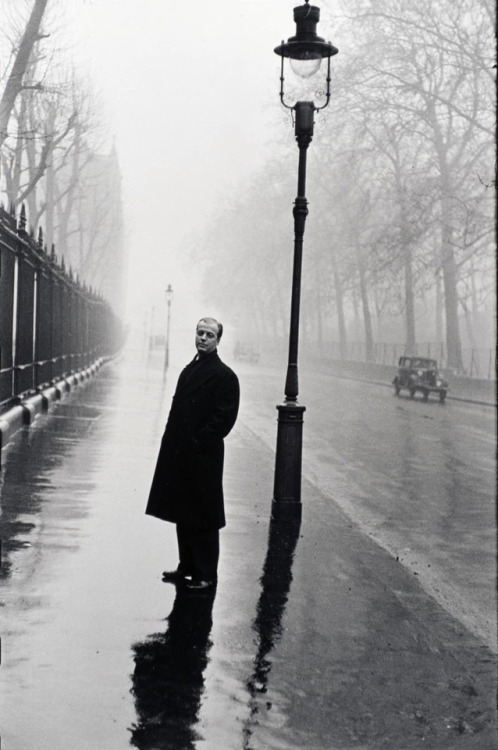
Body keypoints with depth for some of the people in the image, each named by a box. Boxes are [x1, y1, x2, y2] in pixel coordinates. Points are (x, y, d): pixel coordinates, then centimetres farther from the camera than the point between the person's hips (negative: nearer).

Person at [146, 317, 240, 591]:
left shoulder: (224, 376, -10)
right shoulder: (189, 370, 15)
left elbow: (224, 419, -15)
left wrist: (197, 443, -16)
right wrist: (172, 443, 8)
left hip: (203, 458, -8)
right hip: (179, 455, 8)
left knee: (202, 519, 0)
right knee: (183, 515, 15)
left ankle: (206, 575, 9)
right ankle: (187, 567, 27)